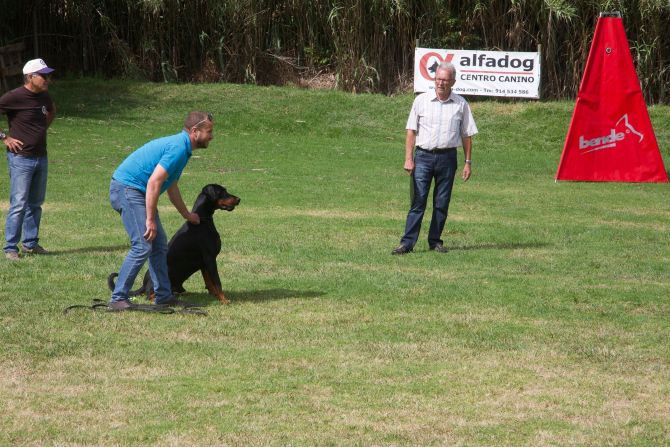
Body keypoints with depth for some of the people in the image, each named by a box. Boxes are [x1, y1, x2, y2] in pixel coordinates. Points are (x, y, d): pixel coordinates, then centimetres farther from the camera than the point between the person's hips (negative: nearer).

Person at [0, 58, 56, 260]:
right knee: (19, 204, -8)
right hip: (20, 158, -7)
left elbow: (51, 111, 28)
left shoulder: (44, 96, 6)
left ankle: (31, 242, 24)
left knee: (36, 203, 14)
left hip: (41, 158, 7)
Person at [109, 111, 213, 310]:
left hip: (135, 191, 11)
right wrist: (150, 220, -22)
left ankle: (164, 296, 14)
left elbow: (172, 188, 31)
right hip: (127, 188, -11)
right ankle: (118, 299, -12)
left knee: (159, 243, 11)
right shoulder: (178, 148, -17)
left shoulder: (181, 147, 17)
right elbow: (154, 182, -24)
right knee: (142, 246, -14)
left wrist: (187, 215, 41)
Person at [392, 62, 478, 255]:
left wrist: (468, 162, 3)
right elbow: (411, 131, 3)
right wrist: (408, 158, -4)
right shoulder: (421, 100, 3)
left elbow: (467, 135, 8)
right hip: (423, 156, -1)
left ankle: (435, 241, 15)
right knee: (418, 201, -6)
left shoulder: (461, 104, 5)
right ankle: (407, 243, -8)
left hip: (447, 158, 1)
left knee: (442, 203, 5)